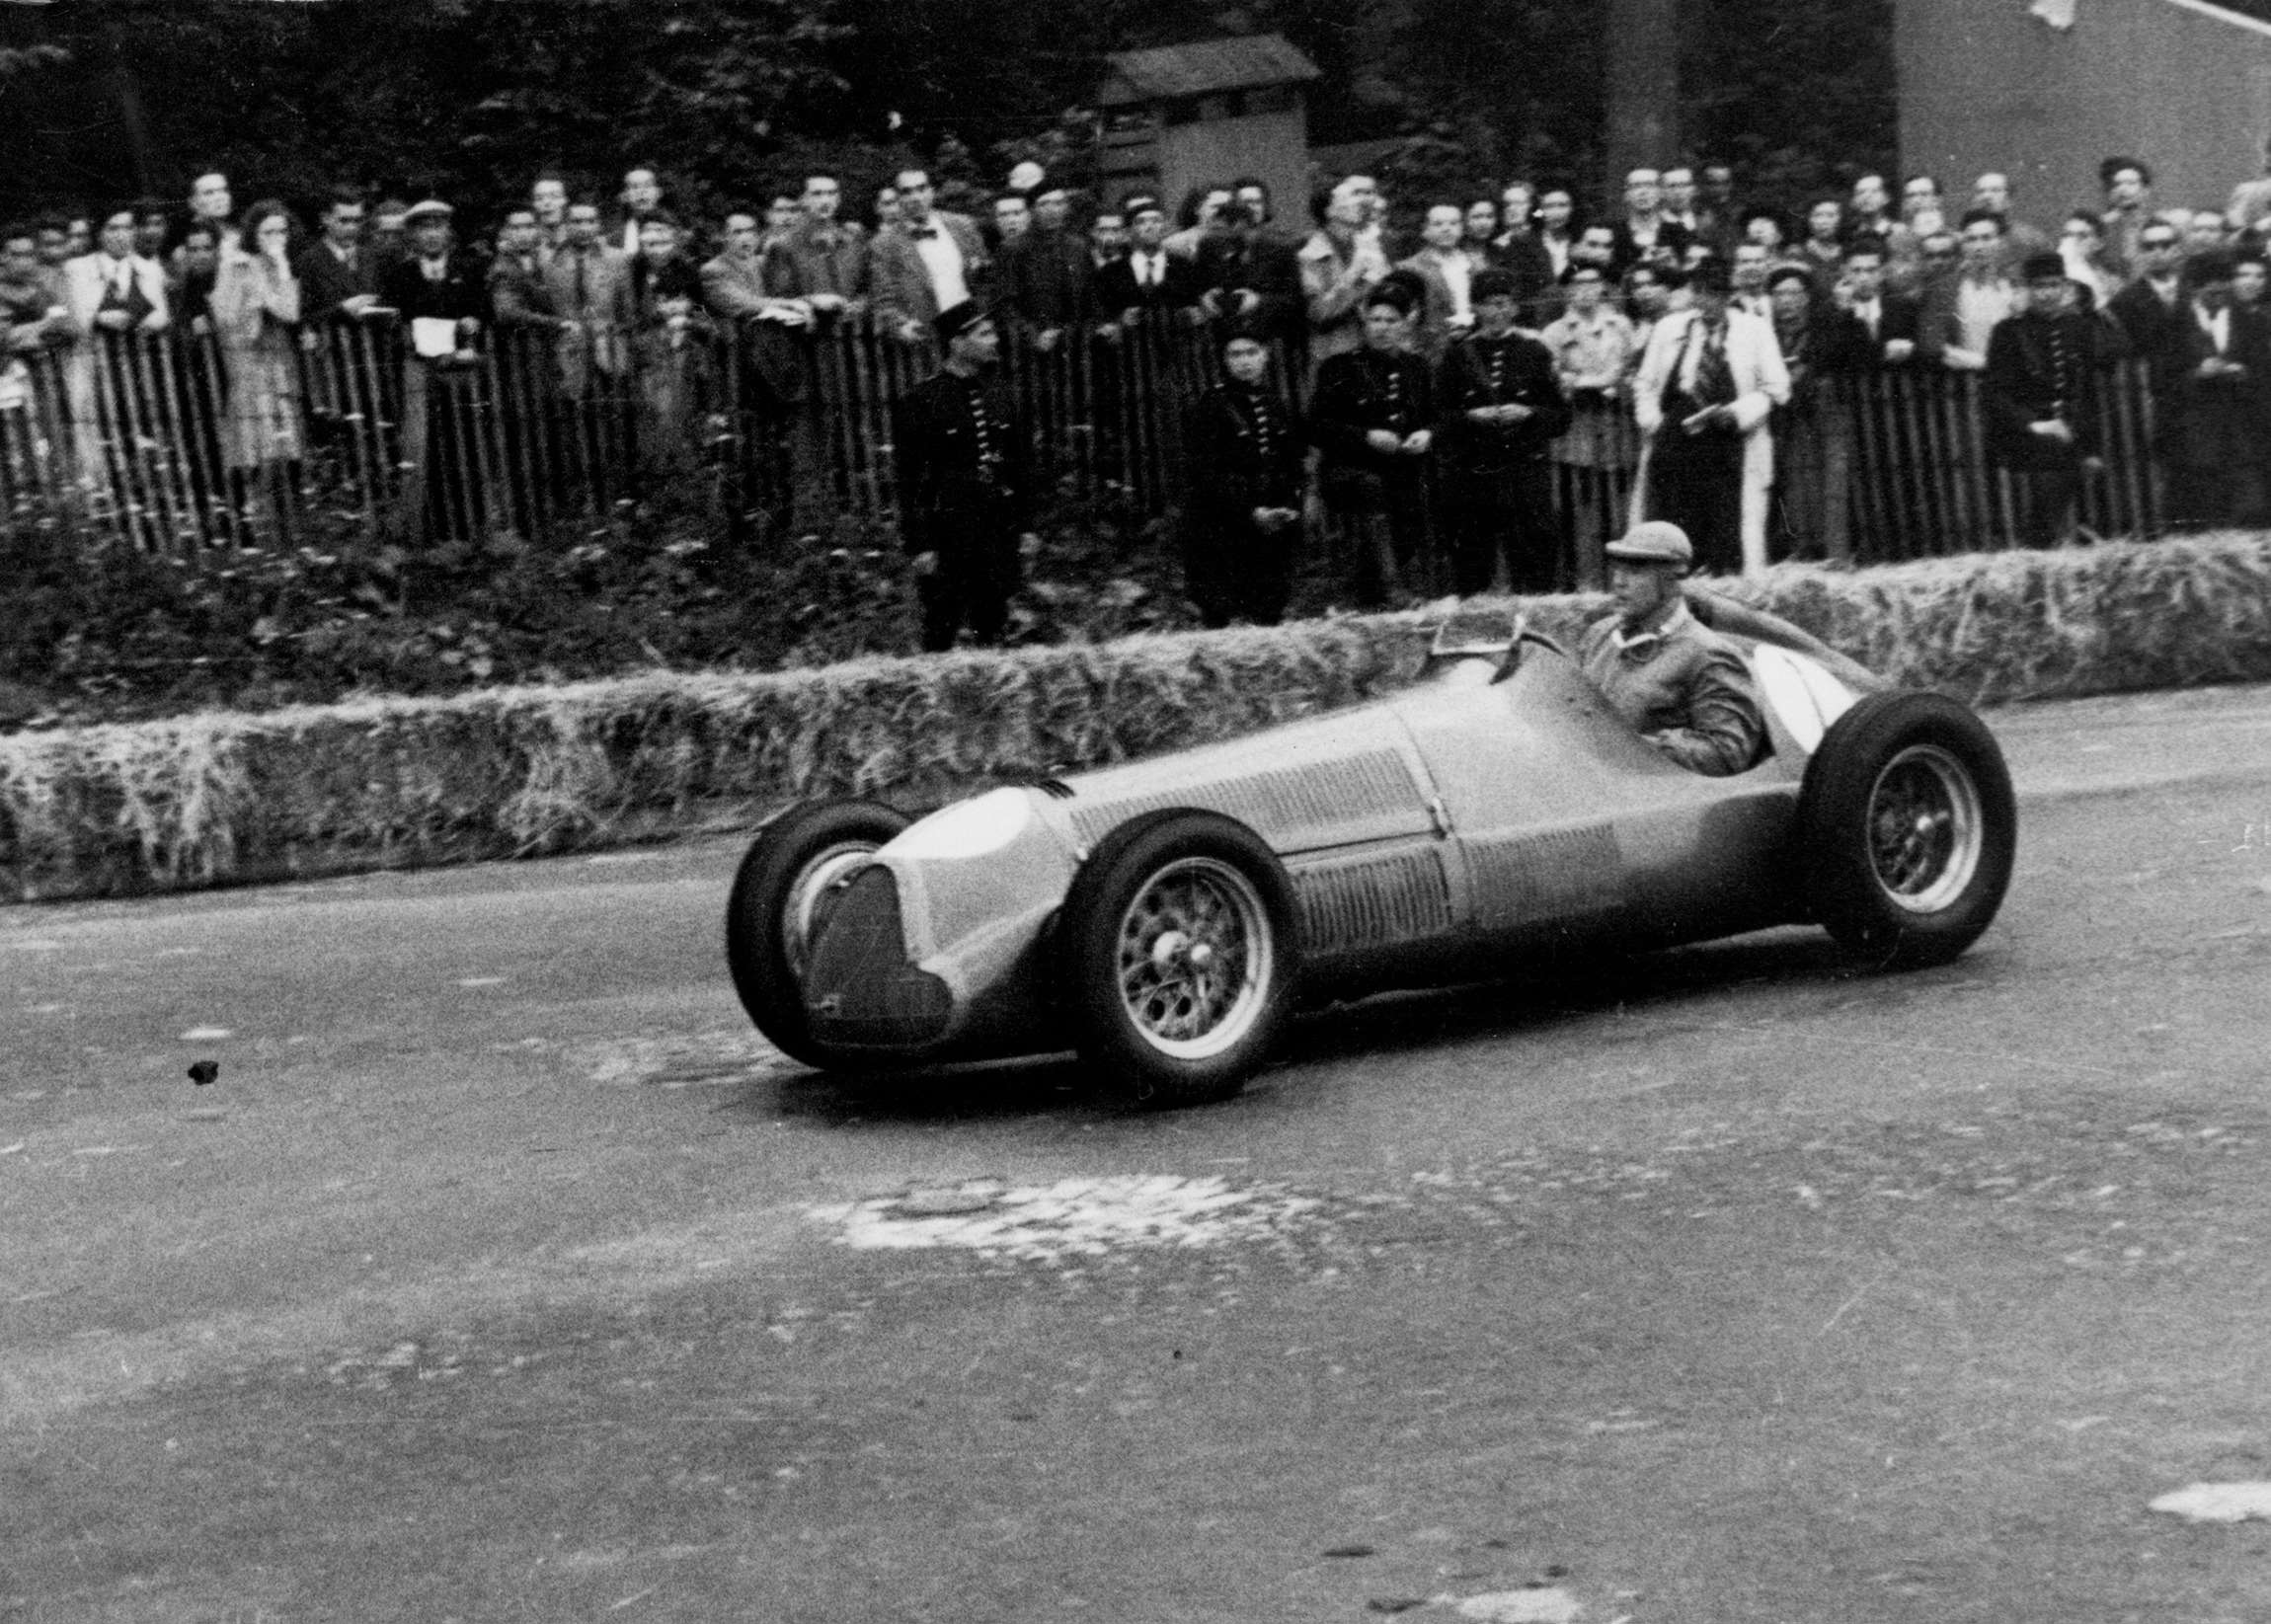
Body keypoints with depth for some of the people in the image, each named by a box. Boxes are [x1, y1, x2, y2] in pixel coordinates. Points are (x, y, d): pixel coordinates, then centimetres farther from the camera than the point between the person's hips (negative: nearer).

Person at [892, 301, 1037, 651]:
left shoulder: (998, 394, 10)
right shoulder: (921, 402, -9)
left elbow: (1018, 464, 16)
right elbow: (911, 481, -9)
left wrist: (1025, 525, 13)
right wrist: (919, 545, -12)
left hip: (1000, 533, 5)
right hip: (949, 539, -5)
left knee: (993, 627, 10)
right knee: (941, 634, 0)